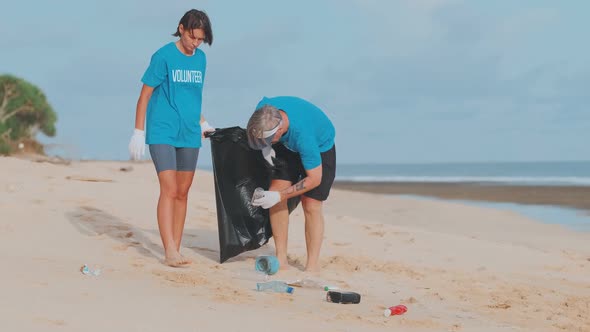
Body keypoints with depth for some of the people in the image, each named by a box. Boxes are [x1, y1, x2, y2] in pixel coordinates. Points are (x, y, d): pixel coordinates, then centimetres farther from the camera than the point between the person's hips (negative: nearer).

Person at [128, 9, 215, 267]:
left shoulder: (201, 59, 9)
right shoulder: (164, 56, -8)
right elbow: (145, 96, -6)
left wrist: (203, 123, 20)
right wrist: (138, 133, -9)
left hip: (189, 136, 6)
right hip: (162, 133, -6)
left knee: (182, 193, 7)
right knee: (169, 190, -14)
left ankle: (176, 250, 14)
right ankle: (169, 252, -16)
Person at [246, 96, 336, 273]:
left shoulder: (303, 135, -44)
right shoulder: (263, 109, -28)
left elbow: (314, 179, -33)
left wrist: (279, 196, -32)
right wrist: (266, 147, -14)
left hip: (320, 147, -6)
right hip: (288, 146, 6)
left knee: (311, 205, -15)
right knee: (275, 194, -6)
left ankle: (312, 266, -7)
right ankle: (281, 260, 0)